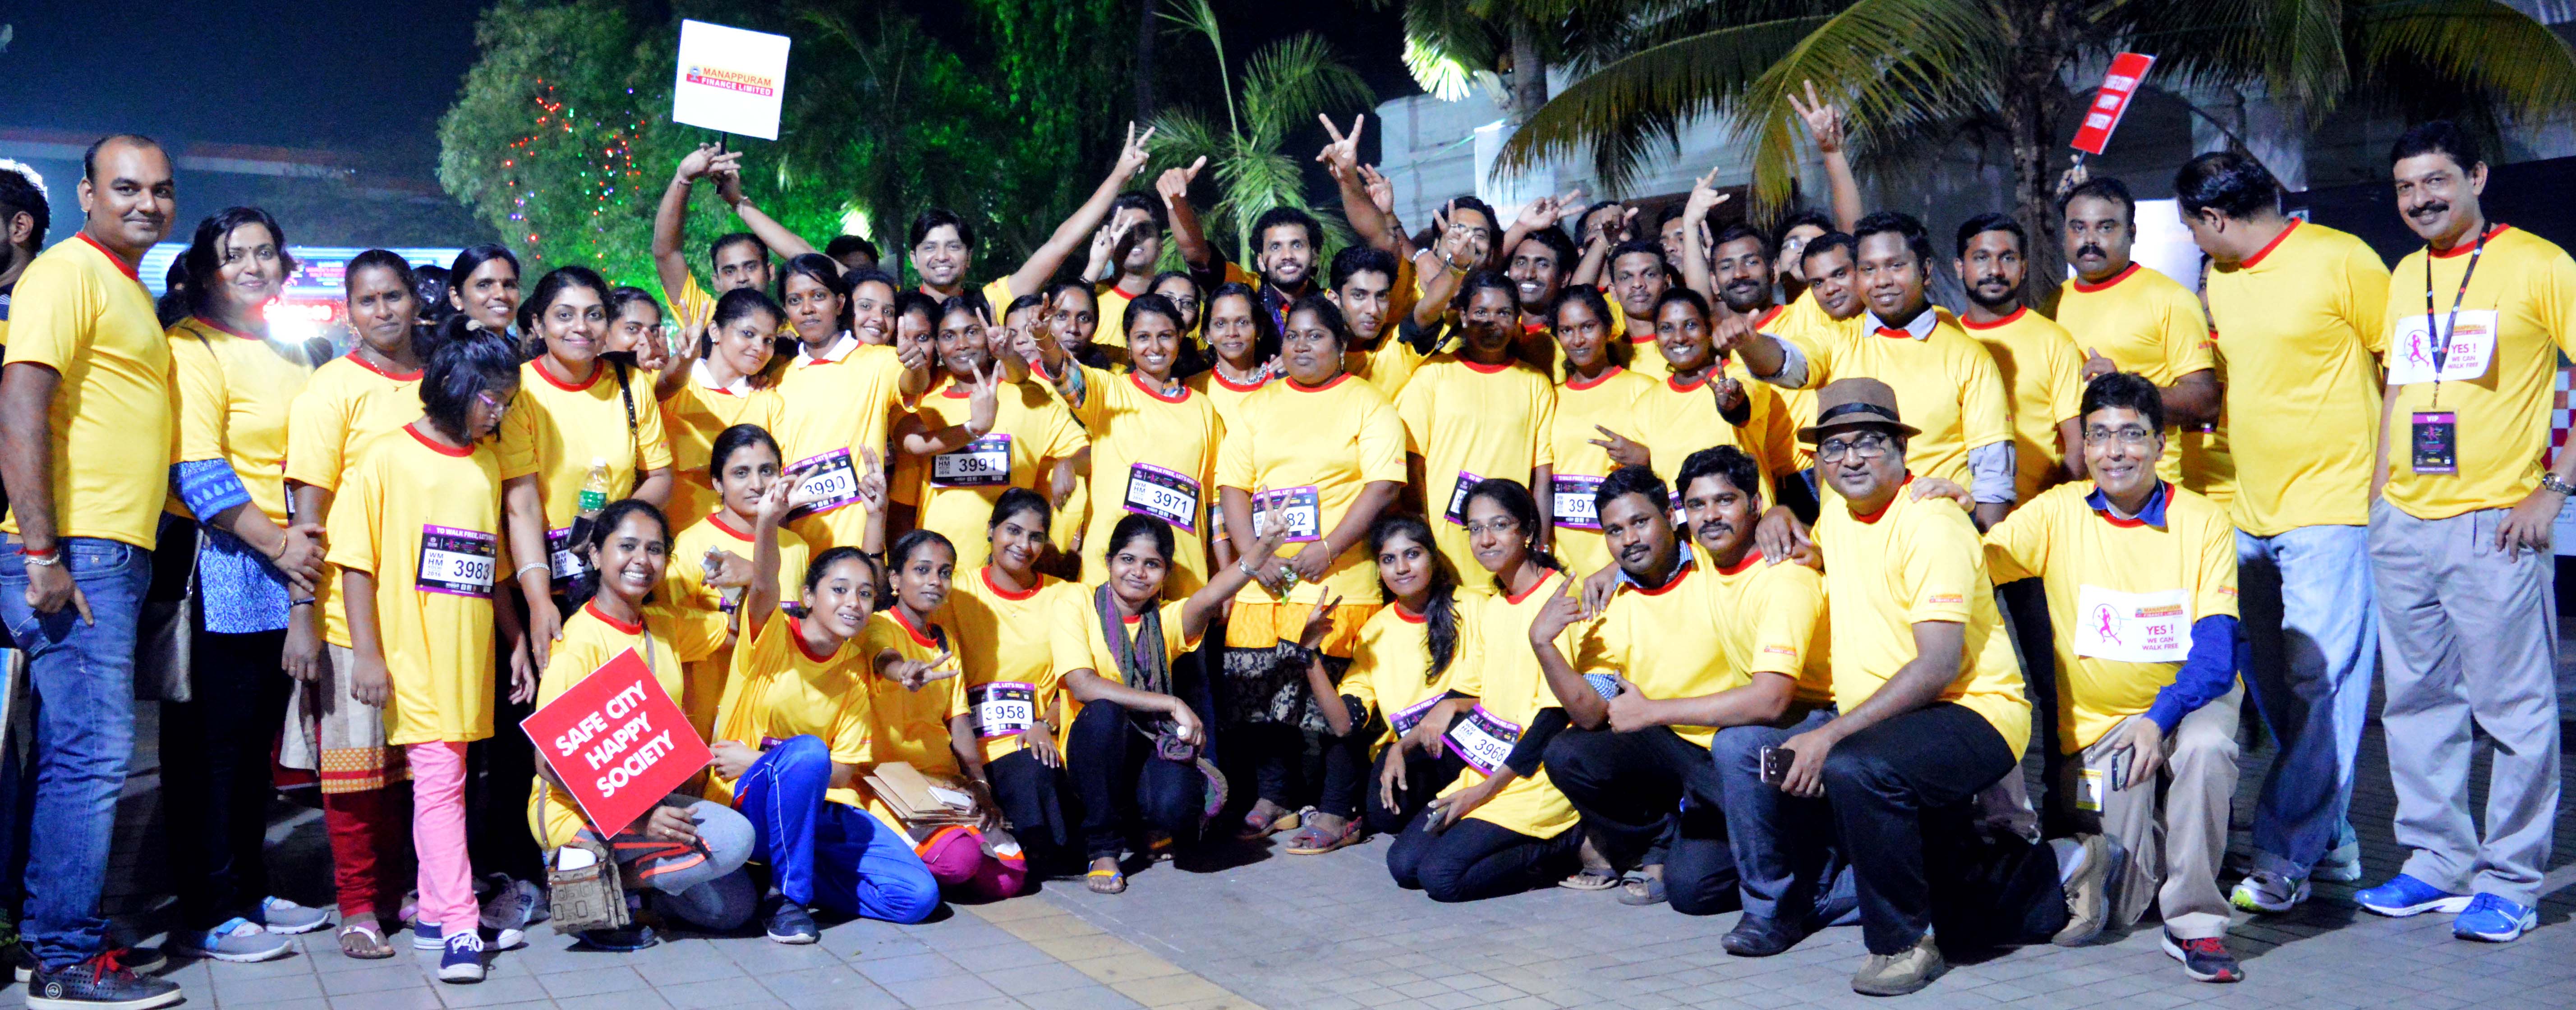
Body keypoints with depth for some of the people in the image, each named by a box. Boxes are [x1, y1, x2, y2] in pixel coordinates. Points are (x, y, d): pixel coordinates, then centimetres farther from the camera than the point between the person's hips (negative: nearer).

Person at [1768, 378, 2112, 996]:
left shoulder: (1930, 524, -18)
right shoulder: (1838, 514, 7)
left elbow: (1938, 666, -26)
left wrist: (1833, 735, -30)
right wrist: (1779, 520, 10)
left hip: (1977, 713, -8)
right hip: (1887, 722, 9)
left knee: (1856, 767, -36)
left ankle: (1902, 945, -19)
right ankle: (2059, 875, 31)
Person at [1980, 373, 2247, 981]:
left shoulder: (2203, 522, -7)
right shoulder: (2059, 513, -4)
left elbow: (2217, 654, -14)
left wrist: (2160, 718, -31)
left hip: (2190, 698, 0)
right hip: (2098, 720, 0)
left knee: (2205, 746, -38)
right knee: (2122, 909, -12)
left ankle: (2195, 922, -21)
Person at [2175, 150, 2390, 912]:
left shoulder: (2340, 261, -7)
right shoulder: (2217, 280, 13)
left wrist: (2383, 482, -9)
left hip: (2330, 507, -7)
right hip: (2249, 513, 8)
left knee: (2321, 683, -8)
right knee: (2271, 686, 10)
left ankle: (2283, 857, -5)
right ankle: (2329, 835, 23)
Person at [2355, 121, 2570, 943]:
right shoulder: (2404, 276, 14)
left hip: (2494, 525, -6)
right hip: (2402, 524, 6)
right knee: (2418, 704, 11)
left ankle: (2510, 883, 6)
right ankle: (2438, 862, 21)